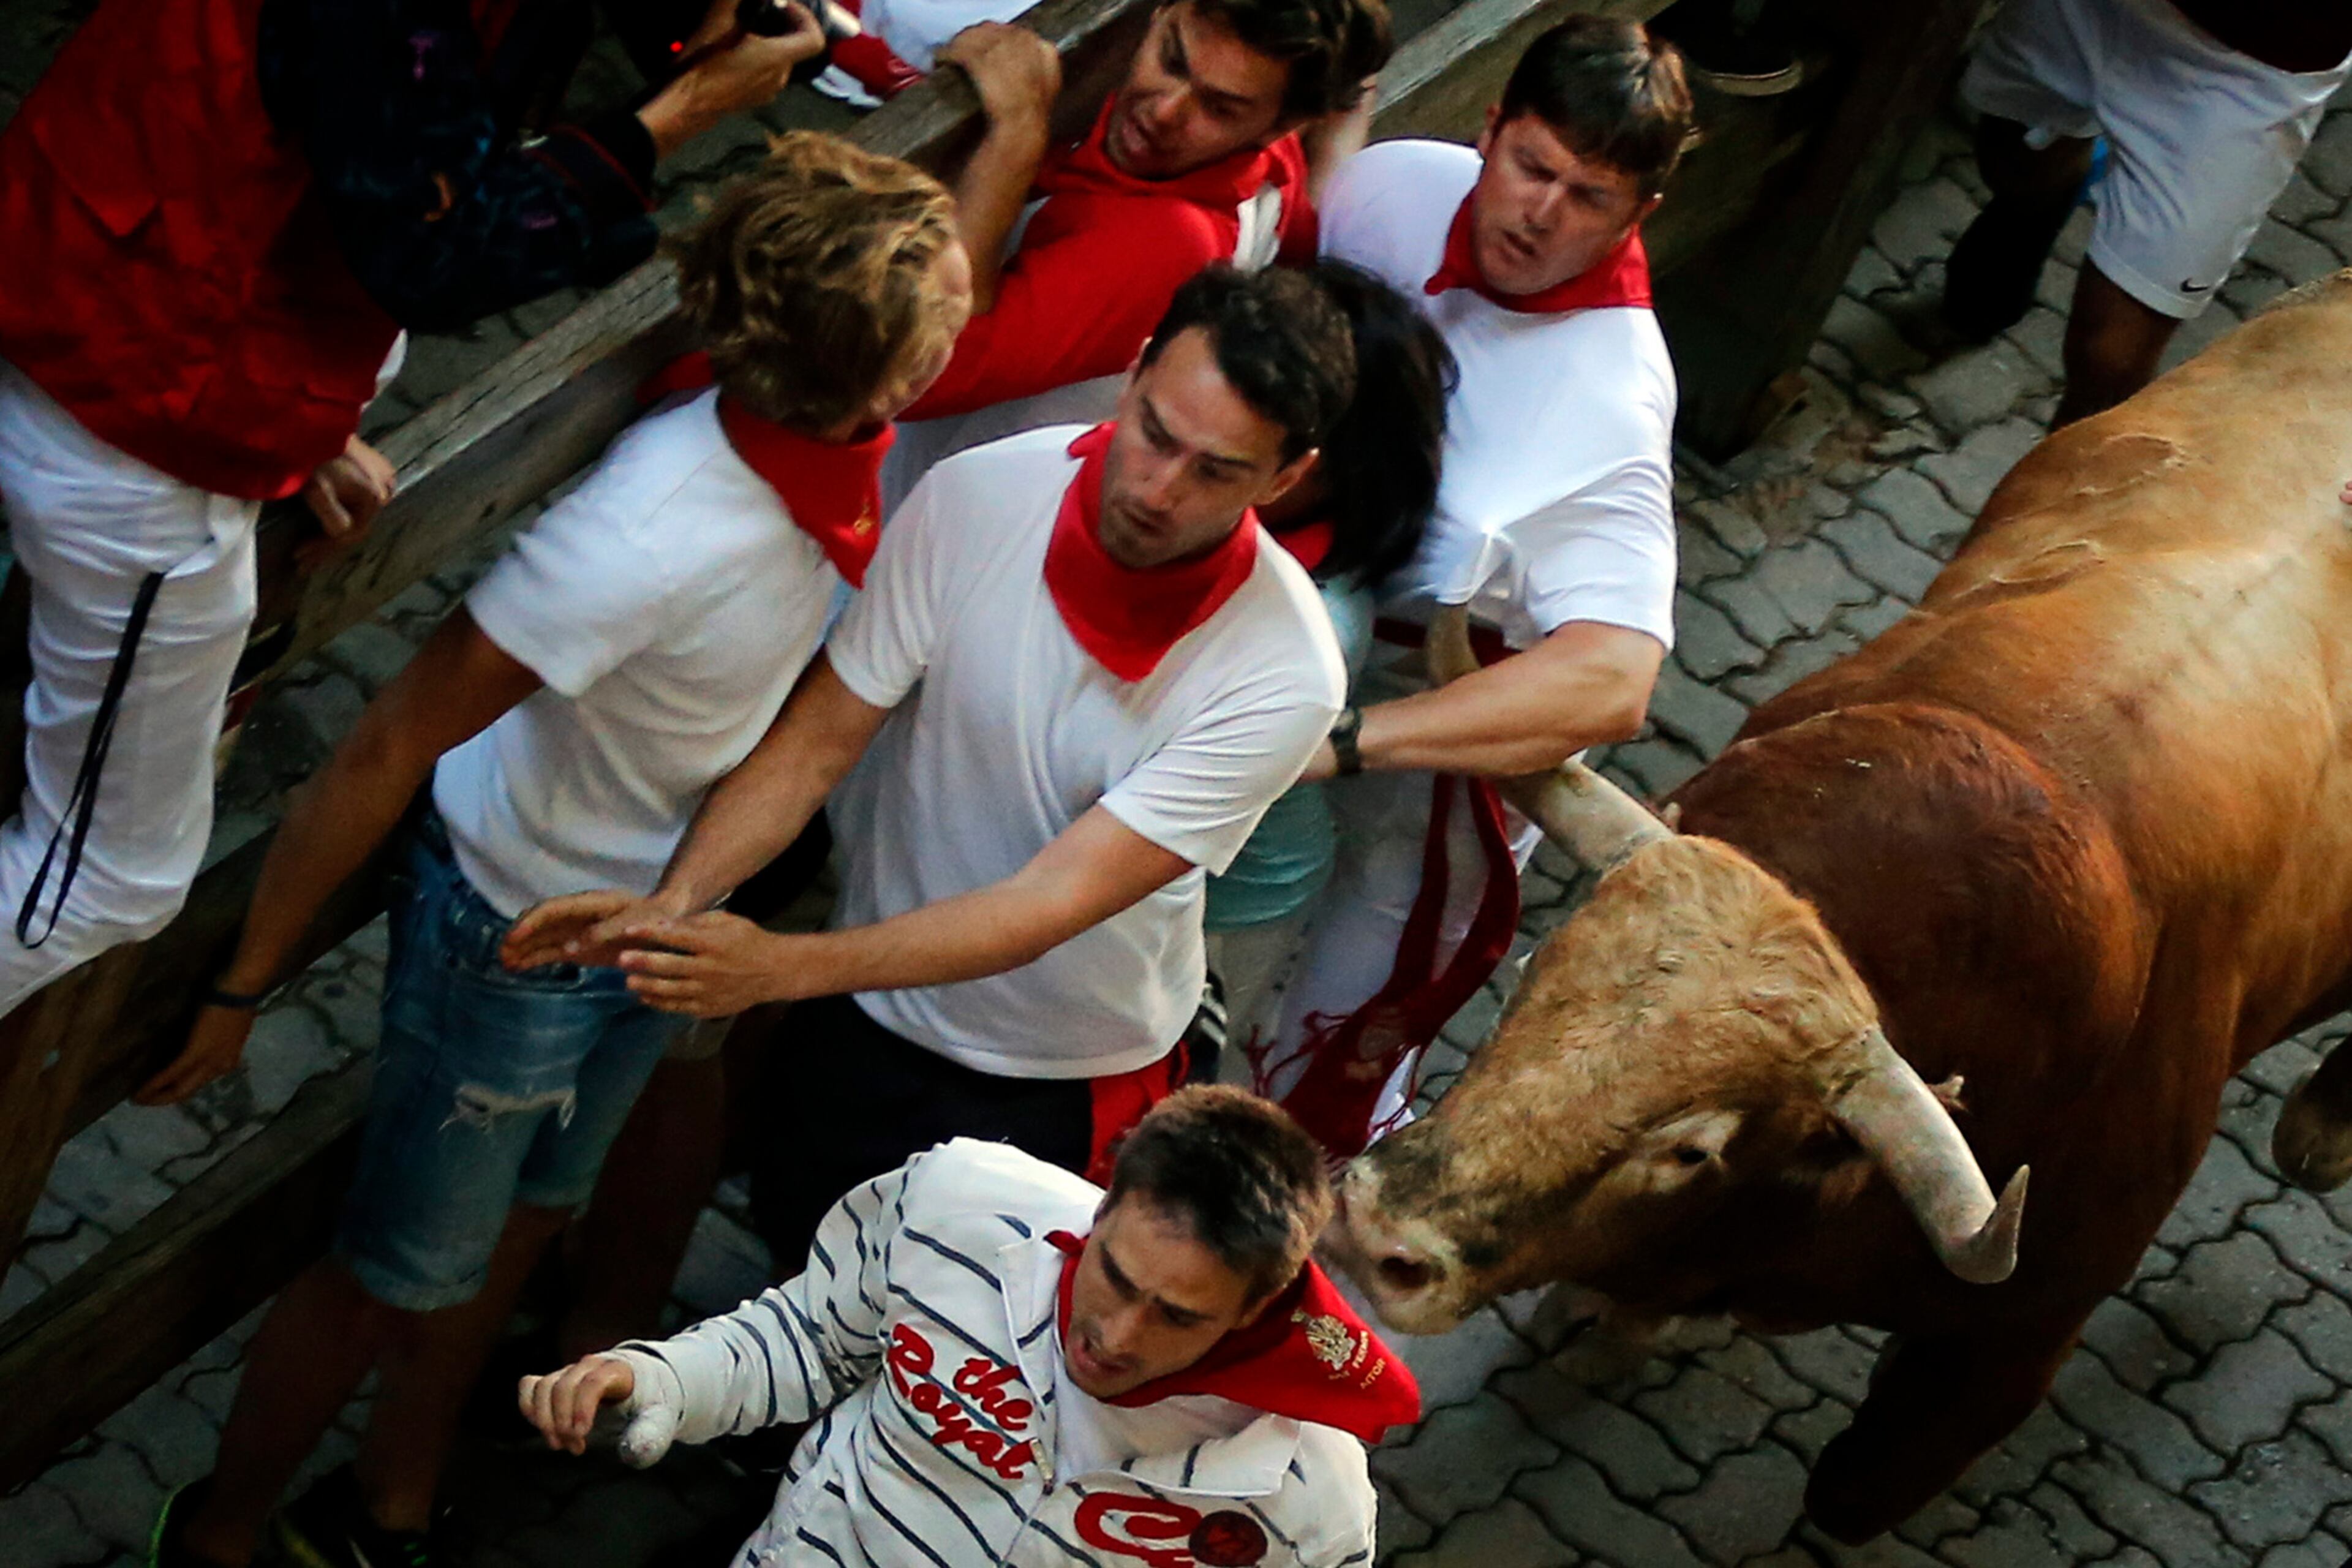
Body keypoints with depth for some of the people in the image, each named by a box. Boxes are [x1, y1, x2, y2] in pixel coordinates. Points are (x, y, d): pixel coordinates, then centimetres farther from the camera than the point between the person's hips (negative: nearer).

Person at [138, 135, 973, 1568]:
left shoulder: (852, 440, -24)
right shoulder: (656, 531, -43)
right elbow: (388, 752, -30)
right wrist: (245, 985, -22)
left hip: (667, 908, 7)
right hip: (520, 927, -7)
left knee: (519, 1230, 26)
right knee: (401, 1273, 12)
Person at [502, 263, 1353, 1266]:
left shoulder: (1281, 672, -29)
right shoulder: (980, 498, -22)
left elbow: (1056, 899, -31)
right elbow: (820, 736, -17)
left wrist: (784, 967, -41)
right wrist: (674, 903, -34)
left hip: (1066, 1083, -2)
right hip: (867, 1022, 2)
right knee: (794, 1271, 24)